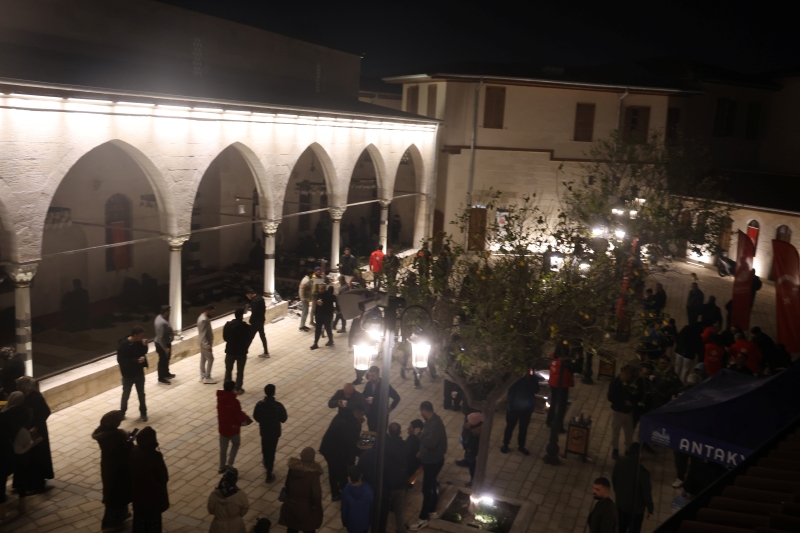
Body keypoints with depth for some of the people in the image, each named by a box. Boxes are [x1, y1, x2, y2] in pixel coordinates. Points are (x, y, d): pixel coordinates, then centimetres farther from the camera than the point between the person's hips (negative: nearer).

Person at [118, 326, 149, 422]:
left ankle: (143, 413, 29)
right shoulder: (123, 344, -24)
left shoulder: (139, 342, -6)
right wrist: (136, 361, -30)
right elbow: (120, 360, -24)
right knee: (126, 395, 14)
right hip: (128, 375, -5)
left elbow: (144, 353, 8)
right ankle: (122, 413, 35)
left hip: (139, 373, 5)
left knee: (141, 394, 15)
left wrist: (144, 345, -14)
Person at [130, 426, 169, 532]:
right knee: (153, 518, 14)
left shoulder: (134, 451, -12)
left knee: (139, 516, 24)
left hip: (137, 491, 5)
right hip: (153, 493, -5)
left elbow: (131, 470, 3)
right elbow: (163, 476, -19)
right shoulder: (155, 455, -30)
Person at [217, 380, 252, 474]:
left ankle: (222, 467, 31)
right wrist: (244, 420, 1)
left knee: (223, 448, 19)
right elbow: (239, 415, -18)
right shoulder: (234, 401, -27)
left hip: (222, 427, 4)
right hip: (233, 427, -4)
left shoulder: (220, 398, -8)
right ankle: (229, 463, 12)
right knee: (236, 444, 23)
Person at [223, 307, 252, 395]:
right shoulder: (245, 327, -16)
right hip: (242, 352, -2)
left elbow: (224, 337, 1)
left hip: (230, 351, 2)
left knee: (228, 370, 17)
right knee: (240, 371, 10)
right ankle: (238, 389, 15)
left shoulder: (228, 325, -8)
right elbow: (249, 339, -5)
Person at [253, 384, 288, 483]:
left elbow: (256, 417, -3)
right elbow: (283, 419, -14)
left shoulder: (259, 404, -16)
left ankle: (266, 464, 52)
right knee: (271, 453, 9)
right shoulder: (278, 406, -25)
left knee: (265, 450, 27)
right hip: (274, 433, -3)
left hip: (264, 431, 3)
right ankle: (269, 475, 14)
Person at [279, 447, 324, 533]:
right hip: (307, 505, -4)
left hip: (292, 501, 4)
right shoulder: (314, 471, -27)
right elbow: (316, 490, -23)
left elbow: (287, 482, -1)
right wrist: (316, 504, -8)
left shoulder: (293, 466, -14)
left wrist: (287, 495, 14)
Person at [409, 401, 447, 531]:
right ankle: (432, 511, 39)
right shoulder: (432, 421, 1)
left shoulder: (436, 424, -29)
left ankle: (423, 519, 11)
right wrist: (421, 452, 3)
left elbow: (430, 443, -38)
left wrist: (420, 435, -22)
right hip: (430, 460, 10)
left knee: (427, 489, 0)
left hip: (433, 461, -10)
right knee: (432, 486, 23)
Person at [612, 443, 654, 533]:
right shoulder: (642, 471, -33)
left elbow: (613, 478, 3)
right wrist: (650, 509, -8)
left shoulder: (620, 462, -15)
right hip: (636, 507, -5)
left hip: (620, 502, 5)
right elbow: (646, 492, -23)